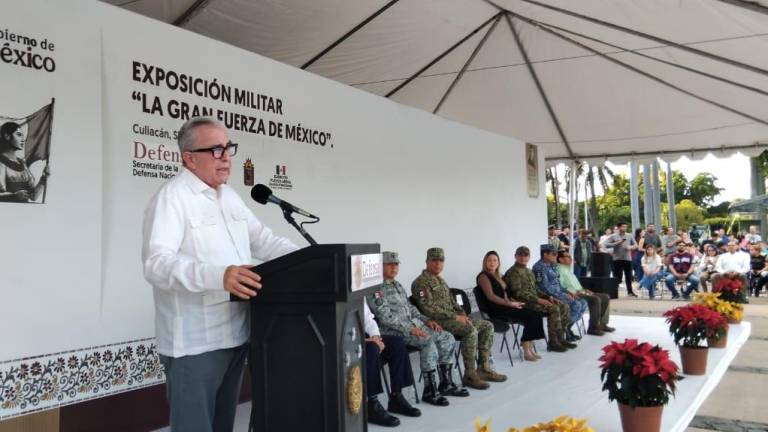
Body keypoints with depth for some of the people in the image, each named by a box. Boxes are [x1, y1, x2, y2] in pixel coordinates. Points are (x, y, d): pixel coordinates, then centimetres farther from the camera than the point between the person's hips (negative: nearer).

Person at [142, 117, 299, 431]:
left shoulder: (230, 196, 14)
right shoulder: (172, 197, -13)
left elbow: (262, 240, 17)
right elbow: (157, 262, -25)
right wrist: (218, 276, -39)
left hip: (235, 336, 8)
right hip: (195, 344, -8)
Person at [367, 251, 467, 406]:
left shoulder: (397, 285, 20)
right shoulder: (376, 288, -10)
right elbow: (385, 316, -19)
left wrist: (426, 320, 9)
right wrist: (410, 329, -24)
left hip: (412, 324, 9)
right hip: (393, 330, -9)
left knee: (447, 338, -3)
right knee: (429, 342, -30)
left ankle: (446, 383, 5)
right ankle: (429, 391, -22)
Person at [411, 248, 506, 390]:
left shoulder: (441, 280, 20)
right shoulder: (421, 282, -10)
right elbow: (429, 309, -20)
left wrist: (463, 315, 6)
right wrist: (454, 316, -19)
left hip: (452, 318, 10)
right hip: (437, 321, -10)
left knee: (487, 326, 2)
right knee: (471, 330, -31)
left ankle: (484, 368, 1)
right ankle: (470, 375, -22)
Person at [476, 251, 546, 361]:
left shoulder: (498, 275, 21)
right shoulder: (483, 276, -5)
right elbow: (490, 296, -15)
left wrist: (513, 301, 2)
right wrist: (510, 304, -20)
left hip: (505, 306, 8)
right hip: (496, 309, -8)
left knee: (537, 314, -12)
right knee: (530, 316, -22)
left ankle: (529, 347, -12)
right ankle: (526, 351, -17)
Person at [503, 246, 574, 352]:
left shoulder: (529, 271, 20)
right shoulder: (514, 272, -9)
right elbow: (518, 292, -18)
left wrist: (547, 297, 6)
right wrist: (538, 300, -22)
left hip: (535, 299, 9)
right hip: (524, 302, -9)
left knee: (564, 307, -3)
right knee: (553, 308, -26)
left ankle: (560, 338, 2)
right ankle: (553, 342, -19)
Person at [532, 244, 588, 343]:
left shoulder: (551, 266, 16)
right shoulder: (540, 267, -15)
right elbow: (546, 287, -22)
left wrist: (567, 293, 6)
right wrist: (563, 295, -18)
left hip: (558, 294, 10)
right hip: (549, 296, -10)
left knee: (583, 303, 2)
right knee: (576, 305, -22)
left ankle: (567, 328, 6)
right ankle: (564, 329, -7)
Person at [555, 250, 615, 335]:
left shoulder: (568, 270, 23)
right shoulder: (560, 270, -9)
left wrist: (584, 290, 9)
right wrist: (572, 293, -28)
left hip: (579, 292, 11)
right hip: (573, 296, -11)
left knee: (606, 297, 5)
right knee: (595, 299, -29)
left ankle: (602, 323, 6)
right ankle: (593, 328, -22)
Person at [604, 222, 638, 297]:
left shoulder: (629, 236, 9)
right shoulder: (613, 236, 0)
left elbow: (635, 245, 13)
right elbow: (606, 244, -7)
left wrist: (631, 247, -9)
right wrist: (616, 243, -15)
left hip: (627, 258, 3)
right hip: (617, 259, -3)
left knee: (629, 276, 7)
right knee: (617, 276, -3)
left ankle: (630, 291, 17)